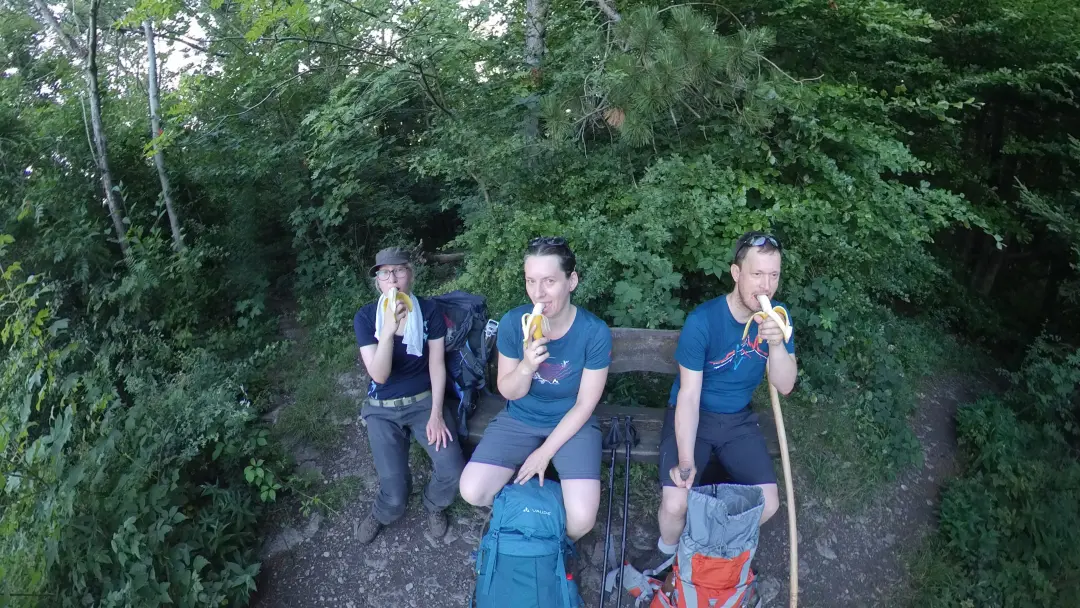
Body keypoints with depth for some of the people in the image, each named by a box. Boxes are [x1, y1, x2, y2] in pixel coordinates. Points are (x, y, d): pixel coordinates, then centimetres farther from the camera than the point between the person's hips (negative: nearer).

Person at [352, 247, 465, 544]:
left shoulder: (429, 310, -7)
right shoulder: (365, 317, -12)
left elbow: (437, 364, -3)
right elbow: (379, 375, -20)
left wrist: (436, 414, -10)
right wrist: (389, 329, -33)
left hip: (424, 400, 1)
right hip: (383, 409, -1)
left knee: (453, 472, -18)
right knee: (395, 494, -14)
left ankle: (433, 503, 18)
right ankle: (382, 512, 24)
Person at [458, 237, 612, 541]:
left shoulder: (595, 332, -21)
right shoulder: (512, 322, -15)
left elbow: (584, 404, -11)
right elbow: (509, 392, -7)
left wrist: (545, 452, -12)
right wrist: (526, 366, -29)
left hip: (572, 424, -2)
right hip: (519, 419, 2)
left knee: (582, 519, -21)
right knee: (472, 492, -16)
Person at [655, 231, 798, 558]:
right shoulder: (702, 321, -22)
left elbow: (785, 385, -11)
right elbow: (689, 396, -20)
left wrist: (776, 343, -31)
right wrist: (686, 461, -27)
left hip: (738, 420, 4)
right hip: (691, 416, -4)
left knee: (768, 504, -8)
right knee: (675, 504, -20)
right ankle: (667, 552, 14)